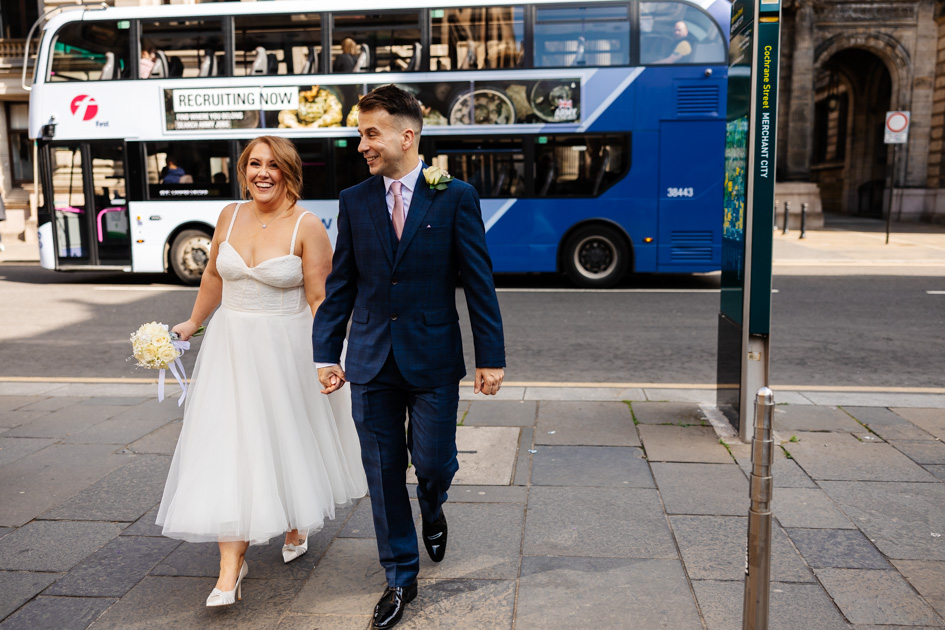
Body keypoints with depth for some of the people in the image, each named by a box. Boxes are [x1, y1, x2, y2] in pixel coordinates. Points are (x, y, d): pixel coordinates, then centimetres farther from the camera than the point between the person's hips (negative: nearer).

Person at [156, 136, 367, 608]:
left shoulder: (307, 226, -10)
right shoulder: (230, 216, 4)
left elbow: (320, 299, -11)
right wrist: (192, 323, 24)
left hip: (285, 348, -3)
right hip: (231, 345, 4)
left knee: (290, 442, 11)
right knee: (230, 448, -1)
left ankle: (297, 526, 41)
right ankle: (231, 568, 6)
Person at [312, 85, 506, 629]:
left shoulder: (456, 196, -4)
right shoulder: (354, 201, 5)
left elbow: (479, 281, -4)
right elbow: (340, 284, 7)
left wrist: (492, 356, -5)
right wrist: (326, 354, 4)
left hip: (433, 359, -2)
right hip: (371, 360, 3)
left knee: (434, 462, 4)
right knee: (385, 474, 9)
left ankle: (432, 509, 42)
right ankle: (401, 578, 27)